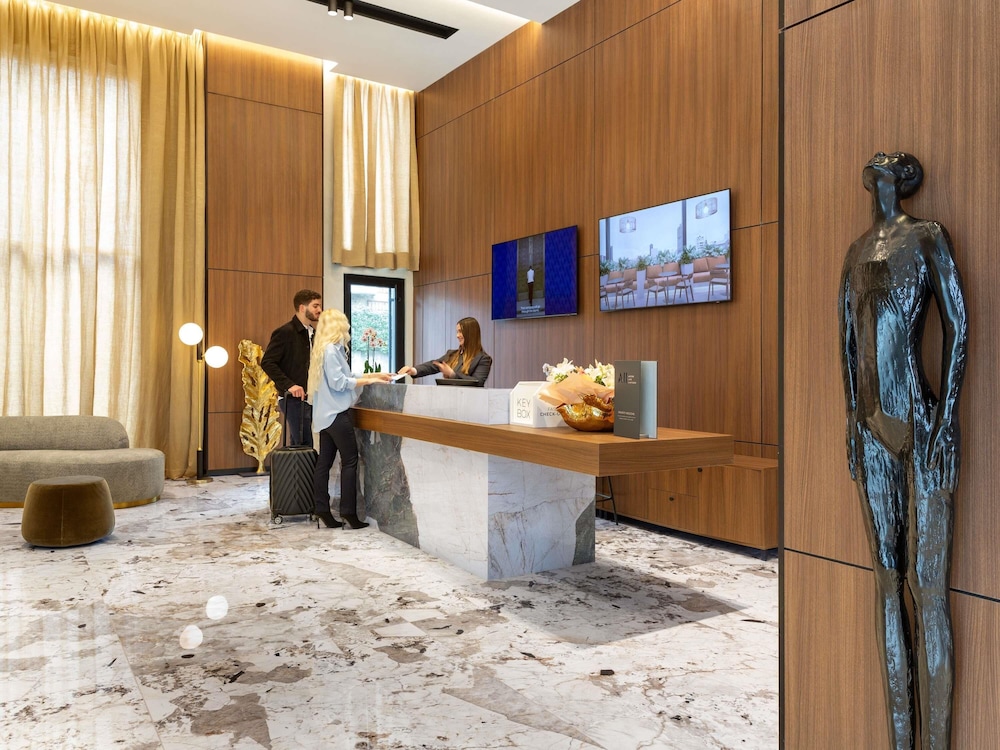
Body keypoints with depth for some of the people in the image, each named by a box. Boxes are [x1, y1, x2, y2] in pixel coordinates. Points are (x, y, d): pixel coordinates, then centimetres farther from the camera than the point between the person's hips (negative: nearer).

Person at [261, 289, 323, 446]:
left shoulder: (311, 333, 14)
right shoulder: (285, 332, -10)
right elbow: (267, 362, -16)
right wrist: (288, 385, -23)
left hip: (307, 398, 8)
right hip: (293, 399, -8)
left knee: (297, 445, 13)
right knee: (304, 446, -8)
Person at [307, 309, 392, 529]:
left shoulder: (330, 349, 16)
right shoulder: (330, 350, -14)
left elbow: (343, 377, 16)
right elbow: (338, 382, -18)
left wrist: (374, 375, 15)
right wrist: (367, 381, -12)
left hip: (327, 414, 9)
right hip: (336, 413, -9)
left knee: (324, 461, 8)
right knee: (350, 460, -4)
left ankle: (322, 510, 11)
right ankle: (348, 511, -1)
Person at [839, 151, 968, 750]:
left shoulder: (928, 236, -1)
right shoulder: (857, 251, 19)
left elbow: (958, 326, -7)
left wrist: (950, 417, -15)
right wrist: (853, 417, 14)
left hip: (921, 423, -7)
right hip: (873, 428, 7)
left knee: (929, 592, -4)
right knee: (889, 582, 11)